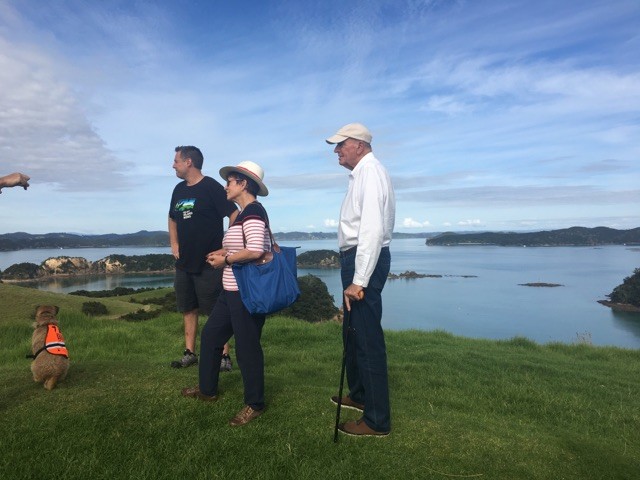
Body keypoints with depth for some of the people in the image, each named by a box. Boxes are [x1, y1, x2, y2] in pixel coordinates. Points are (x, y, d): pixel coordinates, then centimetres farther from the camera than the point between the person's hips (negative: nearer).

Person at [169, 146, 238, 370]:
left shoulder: (211, 187, -11)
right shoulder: (179, 189, 12)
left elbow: (234, 215, -15)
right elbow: (172, 218, 27)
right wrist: (174, 243, 14)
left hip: (209, 263, -8)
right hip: (184, 262, 8)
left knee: (216, 312, -2)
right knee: (188, 309, 13)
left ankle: (224, 356, 6)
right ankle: (189, 353, 25)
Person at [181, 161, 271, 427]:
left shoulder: (253, 211, -17)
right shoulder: (245, 212, 15)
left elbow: (255, 250, -29)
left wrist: (225, 260, -15)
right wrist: (223, 252, 10)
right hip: (232, 290, 11)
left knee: (247, 347, 0)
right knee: (210, 335, 20)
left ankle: (255, 404, 18)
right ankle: (207, 390, 38)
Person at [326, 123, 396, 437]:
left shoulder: (371, 172, -15)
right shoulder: (362, 173, 15)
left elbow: (372, 229, -25)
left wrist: (359, 281, -26)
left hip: (365, 260, -11)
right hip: (356, 258, 11)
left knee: (367, 339, -3)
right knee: (353, 331, 22)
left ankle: (377, 420, 11)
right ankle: (358, 394, 41)